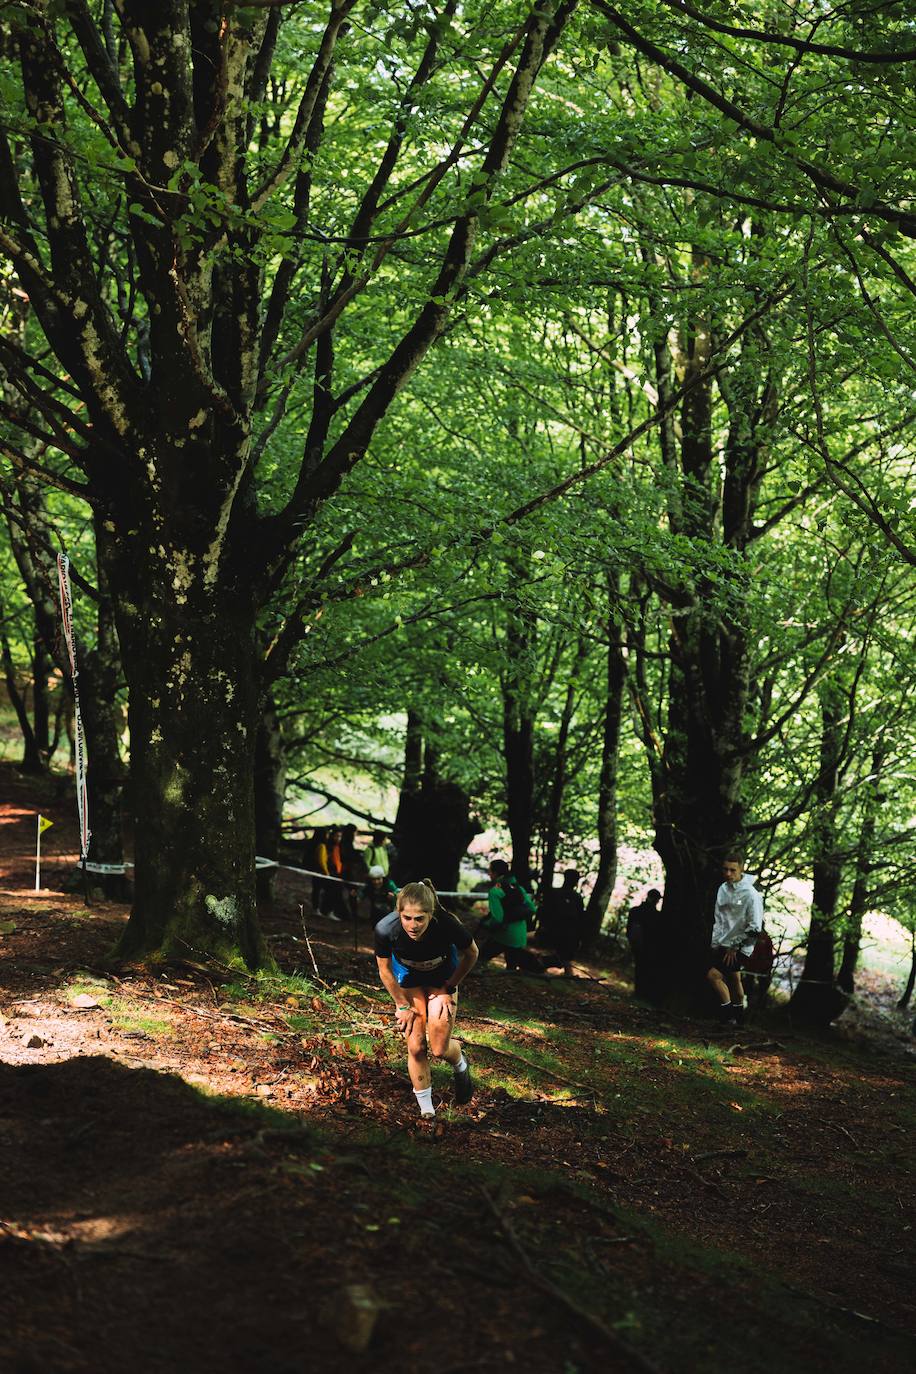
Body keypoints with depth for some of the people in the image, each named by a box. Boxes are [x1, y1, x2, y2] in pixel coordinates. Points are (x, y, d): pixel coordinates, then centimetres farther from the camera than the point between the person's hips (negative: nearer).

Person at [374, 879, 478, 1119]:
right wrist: (402, 1005, -6)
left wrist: (448, 989, -9)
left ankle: (460, 1066, 32)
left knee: (439, 1049, -4)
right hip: (408, 977, 1)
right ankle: (426, 1111, 14)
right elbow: (385, 970, -13)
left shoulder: (447, 926, -39)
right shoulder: (386, 929, -35)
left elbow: (471, 955, -15)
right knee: (416, 1047, -4)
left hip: (442, 978, -1)